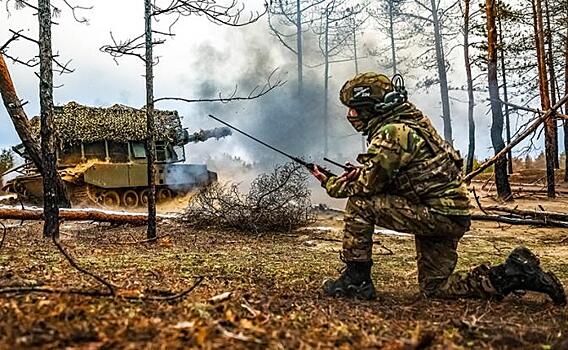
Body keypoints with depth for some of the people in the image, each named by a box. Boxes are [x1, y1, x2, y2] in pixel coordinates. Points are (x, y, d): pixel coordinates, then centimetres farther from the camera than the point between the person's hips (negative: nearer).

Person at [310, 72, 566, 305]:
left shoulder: (392, 132, -19)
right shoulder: (408, 122, 12)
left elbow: (365, 186, -17)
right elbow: (386, 175, 21)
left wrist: (331, 184, 0)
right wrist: (361, 172, 5)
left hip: (437, 215, -10)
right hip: (449, 217, 10)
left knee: (359, 204, -13)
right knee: (434, 289, 18)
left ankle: (356, 281, -5)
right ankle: (514, 274, 15)